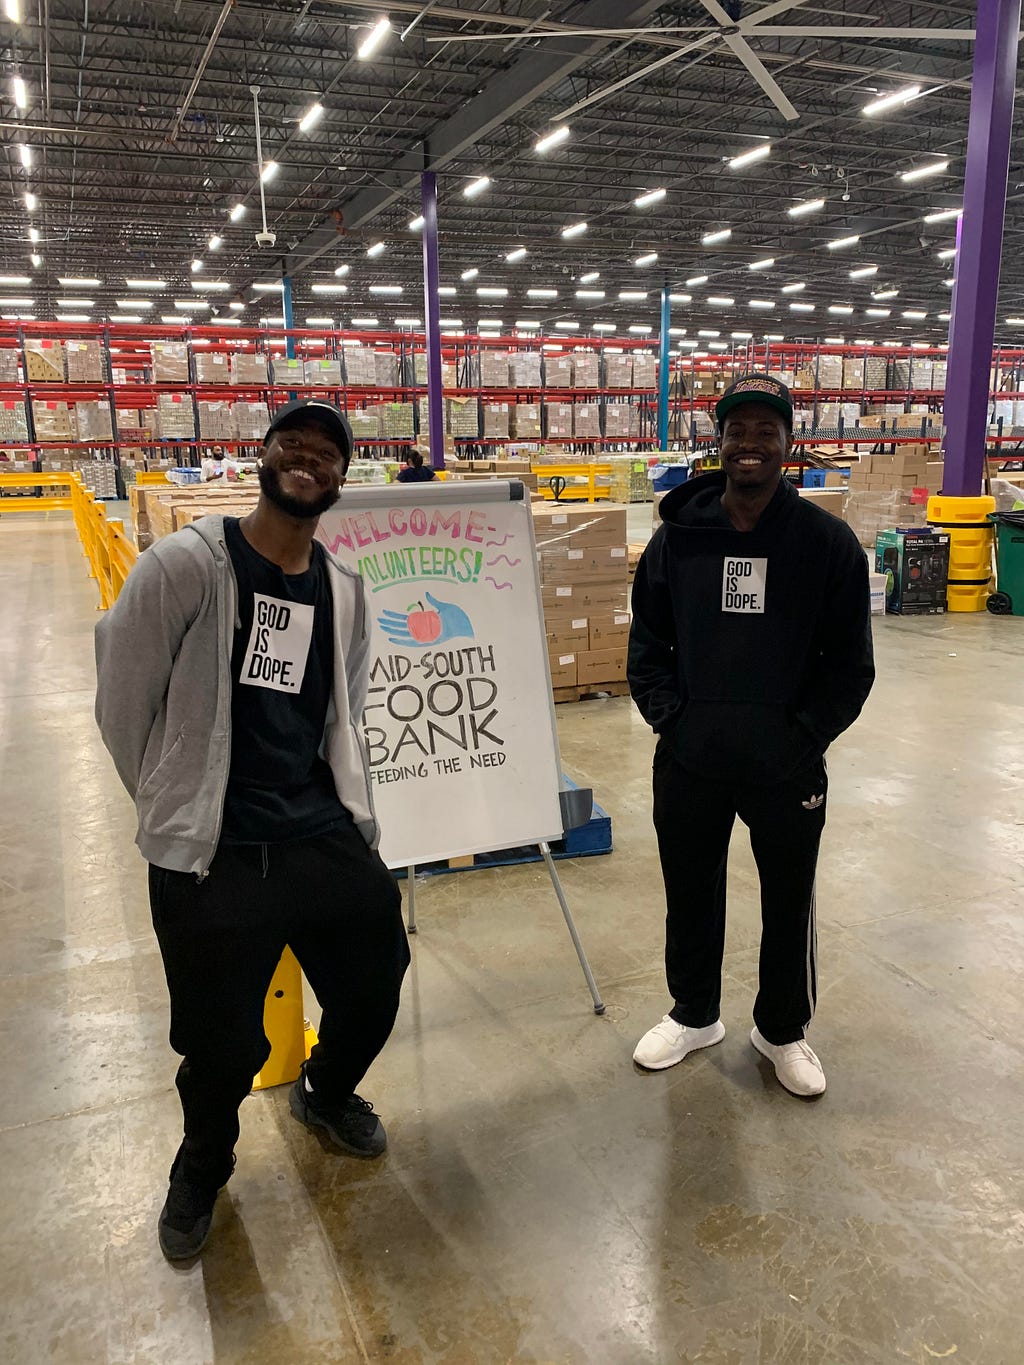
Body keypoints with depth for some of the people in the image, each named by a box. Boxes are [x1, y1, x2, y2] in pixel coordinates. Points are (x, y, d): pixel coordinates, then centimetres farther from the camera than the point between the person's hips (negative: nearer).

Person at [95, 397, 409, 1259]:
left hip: (328, 840, 5)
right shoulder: (185, 565, -11)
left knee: (373, 993, 16)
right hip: (210, 857, -5)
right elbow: (123, 701, -3)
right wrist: (177, 805, 8)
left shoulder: (344, 588, 6)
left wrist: (339, 812, 14)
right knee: (224, 1047, 5)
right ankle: (202, 1169, 41)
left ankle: (328, 1095, 52)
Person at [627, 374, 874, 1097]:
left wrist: (807, 733, -9)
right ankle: (694, 1013, 41)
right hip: (690, 761, 2)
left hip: (788, 766, -1)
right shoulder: (678, 536, -1)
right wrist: (668, 714, -5)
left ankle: (783, 1029, 39)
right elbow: (648, 642, 6)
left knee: (790, 902, 15)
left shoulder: (829, 541, -5)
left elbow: (850, 659, -1)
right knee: (691, 895, 17)